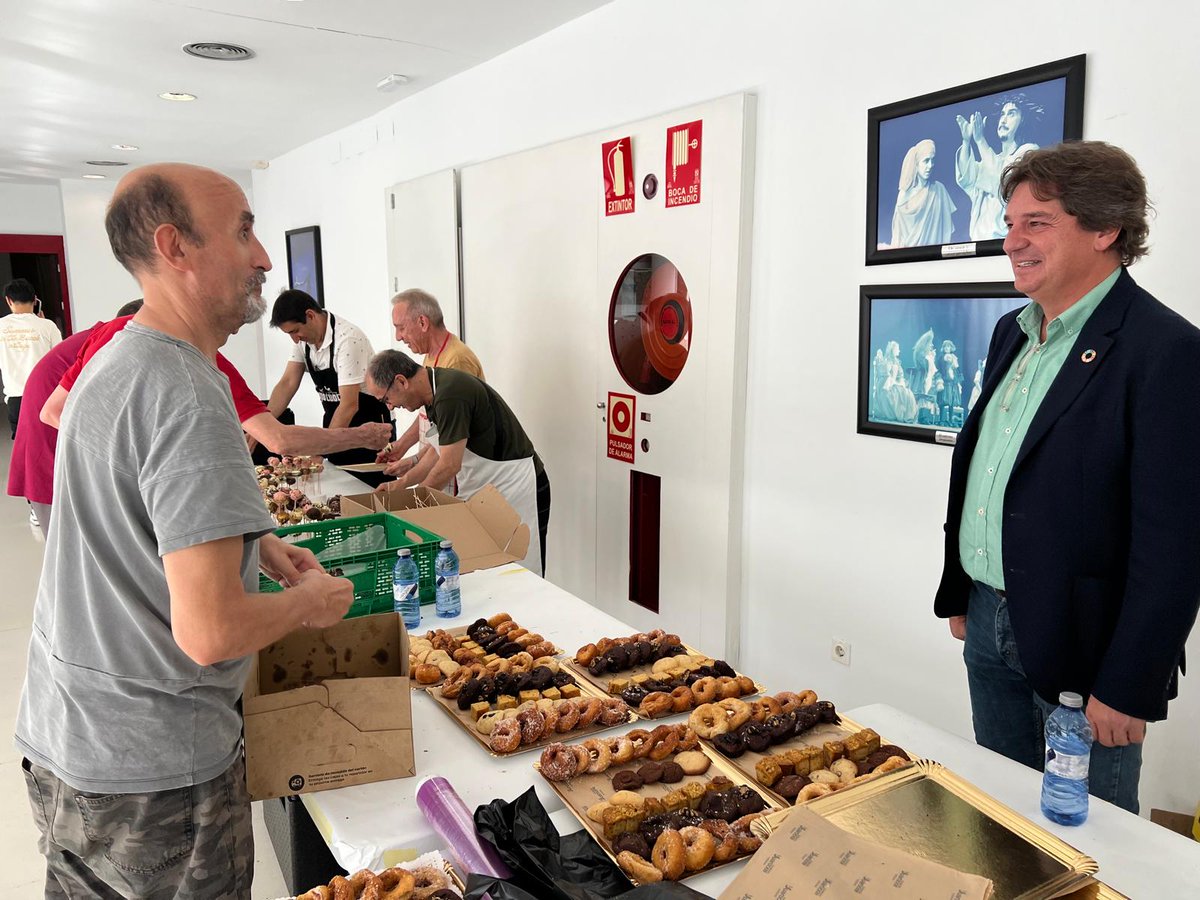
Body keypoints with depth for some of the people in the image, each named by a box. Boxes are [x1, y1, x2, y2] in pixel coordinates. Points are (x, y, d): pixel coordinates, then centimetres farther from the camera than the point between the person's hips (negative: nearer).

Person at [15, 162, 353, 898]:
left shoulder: (117, 361, 6)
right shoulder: (189, 397, -25)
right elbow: (210, 632, -30)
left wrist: (253, 543, 11)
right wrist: (310, 603, -11)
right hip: (153, 771, -9)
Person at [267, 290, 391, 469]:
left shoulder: (347, 339, -24)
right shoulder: (304, 338, 0)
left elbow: (350, 404, -26)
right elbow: (288, 384, 1)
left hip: (369, 426, -7)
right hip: (335, 423, 7)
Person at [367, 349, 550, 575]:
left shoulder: (450, 395, -23)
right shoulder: (438, 387, 7)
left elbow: (449, 466, -21)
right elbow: (439, 451, 18)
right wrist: (400, 484, 13)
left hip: (515, 486, -9)